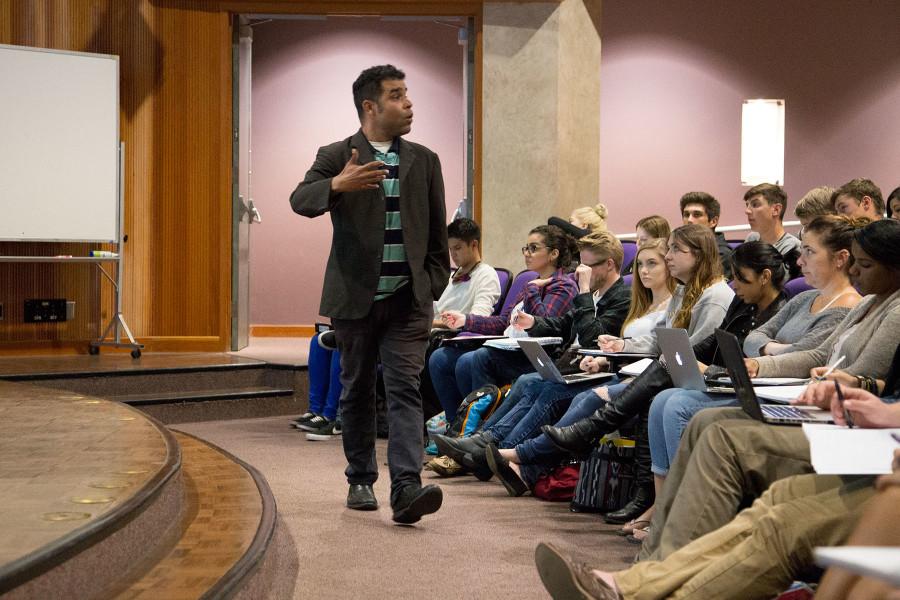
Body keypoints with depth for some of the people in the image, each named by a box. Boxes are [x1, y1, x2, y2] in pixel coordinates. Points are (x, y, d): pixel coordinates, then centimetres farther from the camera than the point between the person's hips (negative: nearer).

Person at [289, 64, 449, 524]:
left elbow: (437, 232, 16)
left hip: (408, 299, 1)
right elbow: (300, 200, -16)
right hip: (355, 296, -1)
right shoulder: (336, 157, 1)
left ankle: (406, 488, -19)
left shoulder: (424, 161, 11)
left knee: (405, 390, -10)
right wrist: (338, 184, -35)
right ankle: (360, 480, 23)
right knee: (357, 391, 9)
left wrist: (433, 285, 8)